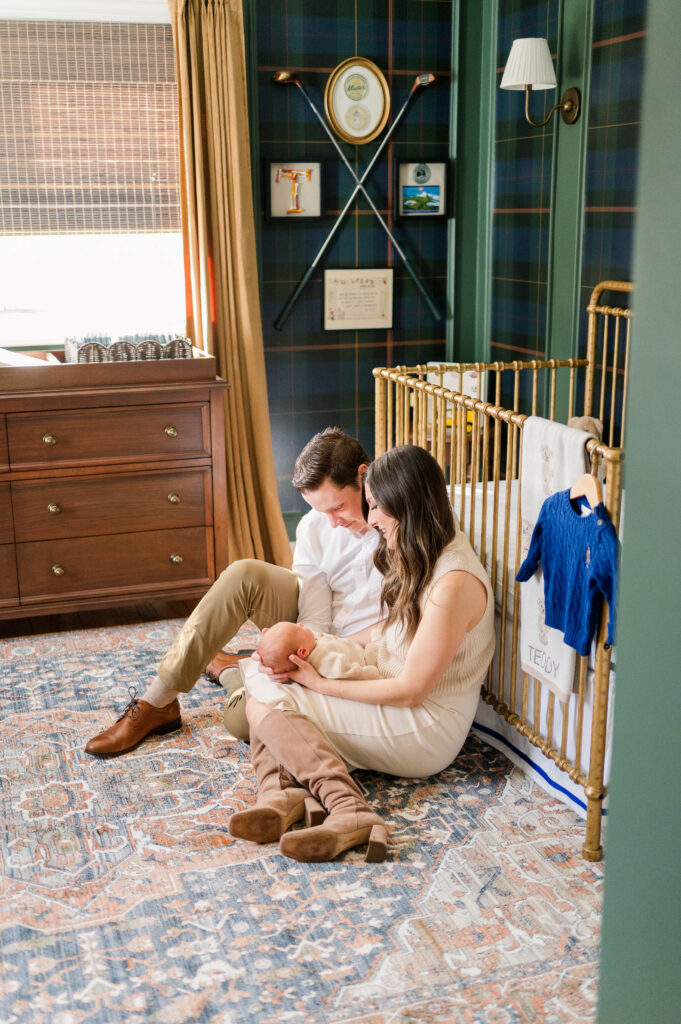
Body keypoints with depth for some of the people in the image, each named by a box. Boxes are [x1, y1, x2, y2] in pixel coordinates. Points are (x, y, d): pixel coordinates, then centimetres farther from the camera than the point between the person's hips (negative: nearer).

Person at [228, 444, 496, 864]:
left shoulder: (453, 582, -25)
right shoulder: (424, 557, 5)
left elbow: (410, 690, -22)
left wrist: (321, 684, -14)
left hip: (426, 734, -10)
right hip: (393, 703, 10)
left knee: (267, 704, -17)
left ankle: (351, 813, -30)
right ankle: (286, 796, -20)